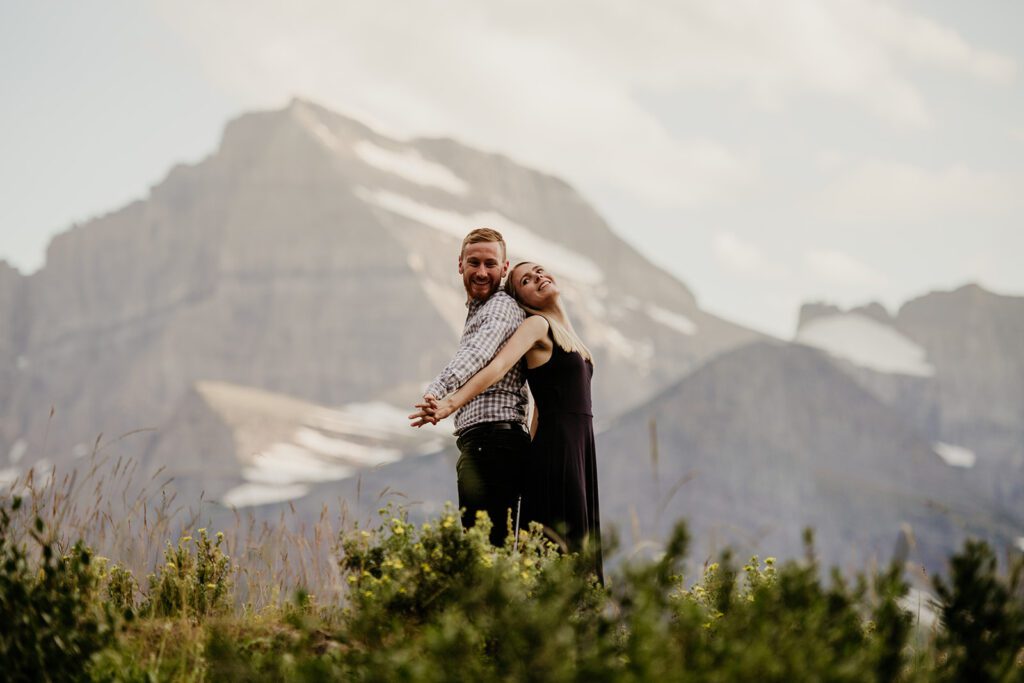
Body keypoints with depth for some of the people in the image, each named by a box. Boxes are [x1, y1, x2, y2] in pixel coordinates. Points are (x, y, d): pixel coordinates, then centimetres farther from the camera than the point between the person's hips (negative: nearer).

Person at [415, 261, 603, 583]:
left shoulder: (565, 331, 20)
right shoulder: (536, 325, -5)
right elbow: (498, 366, -20)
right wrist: (452, 402, -35)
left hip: (580, 446, 8)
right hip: (556, 447, -8)